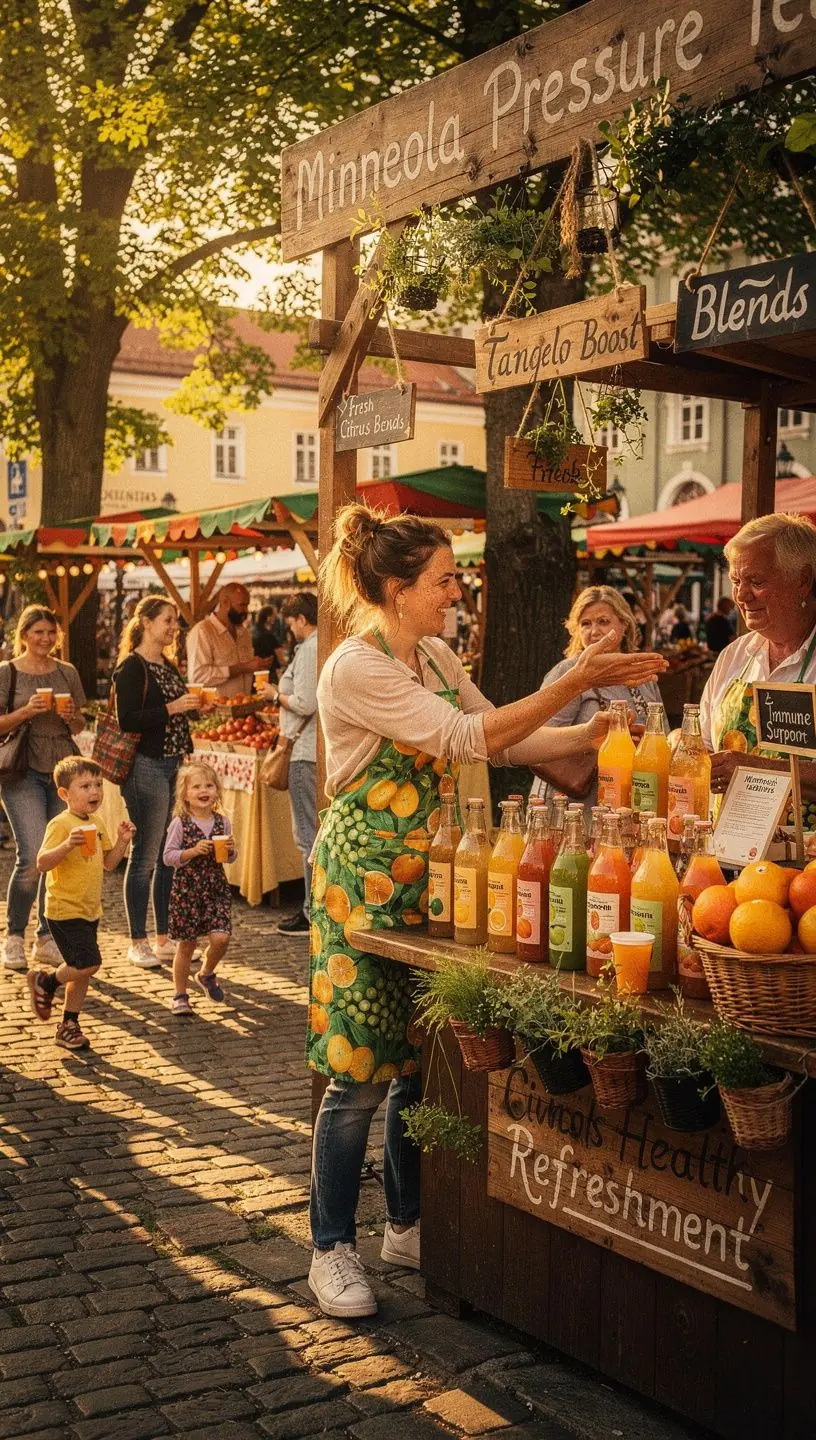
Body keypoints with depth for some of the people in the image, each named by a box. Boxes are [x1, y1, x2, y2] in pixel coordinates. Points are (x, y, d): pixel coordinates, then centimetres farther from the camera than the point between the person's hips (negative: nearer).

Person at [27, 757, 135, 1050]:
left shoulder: (96, 826, 8)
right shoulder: (60, 825, -17)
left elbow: (108, 863, 16)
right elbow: (42, 864, -25)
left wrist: (122, 841, 0)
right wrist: (68, 845, -39)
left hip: (90, 910, 8)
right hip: (65, 911, -8)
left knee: (82, 971, 13)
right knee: (88, 964, -16)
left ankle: (69, 1026, 26)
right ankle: (46, 981, 11)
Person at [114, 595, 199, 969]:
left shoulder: (168, 666, 16)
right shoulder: (131, 667, -10)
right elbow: (127, 720, -19)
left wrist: (192, 706, 10)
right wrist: (171, 708, -20)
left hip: (174, 765, 8)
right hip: (147, 767, -8)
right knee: (145, 855, -3)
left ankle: (164, 938, 19)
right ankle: (137, 942, 7)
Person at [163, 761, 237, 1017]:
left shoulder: (222, 821, 3)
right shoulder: (180, 823, -8)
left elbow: (231, 858, 12)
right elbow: (168, 857, -9)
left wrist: (231, 850, -11)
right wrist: (193, 851, -22)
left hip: (216, 889, 3)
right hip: (186, 890, -3)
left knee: (220, 938, -10)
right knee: (186, 944, 4)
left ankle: (206, 974, 20)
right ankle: (180, 994, 19)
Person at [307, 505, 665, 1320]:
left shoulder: (436, 658, 8)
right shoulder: (356, 668, -19)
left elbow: (498, 741, 11)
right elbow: (468, 740, -26)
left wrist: (587, 734, -4)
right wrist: (573, 682, -26)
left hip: (425, 875, 8)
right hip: (365, 877, -8)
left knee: (418, 1056, 14)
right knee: (361, 1069, -2)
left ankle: (406, 1226, 29)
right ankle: (331, 1248, 13)